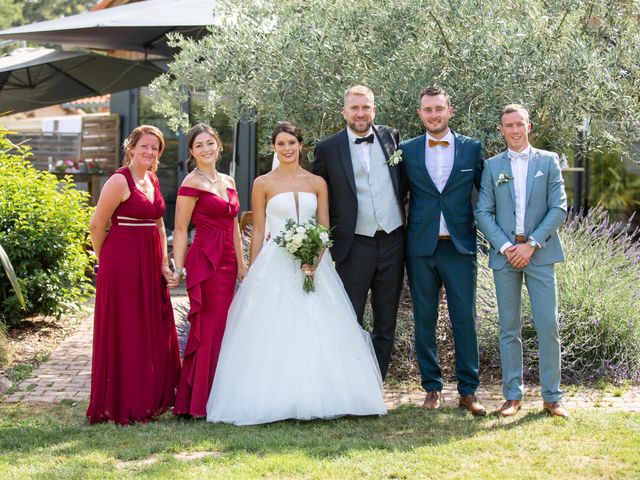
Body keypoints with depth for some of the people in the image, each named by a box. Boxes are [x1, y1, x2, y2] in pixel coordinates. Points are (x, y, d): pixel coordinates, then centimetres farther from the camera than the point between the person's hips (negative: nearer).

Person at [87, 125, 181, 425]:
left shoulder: (152, 180, 13)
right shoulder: (119, 181, -11)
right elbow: (97, 226, -9)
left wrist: (163, 262, 9)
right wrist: (107, 262, 2)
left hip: (150, 263, 8)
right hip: (123, 262, -8)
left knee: (155, 332, 12)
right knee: (125, 333, -1)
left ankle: (151, 397, 23)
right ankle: (124, 405, 8)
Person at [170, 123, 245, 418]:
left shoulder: (228, 182, 15)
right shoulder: (192, 184, -6)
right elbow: (180, 230, -8)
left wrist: (240, 265, 15)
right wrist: (179, 268, -15)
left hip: (227, 264, 7)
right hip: (204, 262, -7)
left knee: (218, 328, 8)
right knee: (210, 330, -6)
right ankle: (200, 402, 1)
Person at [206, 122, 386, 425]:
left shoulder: (317, 183, 9)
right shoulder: (263, 184, 5)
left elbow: (324, 229, 6)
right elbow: (258, 232, 5)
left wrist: (316, 259, -12)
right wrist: (253, 275, 0)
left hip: (313, 265, 2)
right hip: (274, 266, -2)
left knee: (317, 334, -2)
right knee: (273, 334, -6)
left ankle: (316, 397, 6)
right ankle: (274, 400, -1)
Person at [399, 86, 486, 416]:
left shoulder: (472, 148, 4)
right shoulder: (406, 151, 6)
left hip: (460, 246, -1)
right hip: (421, 248, 1)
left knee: (465, 319, 0)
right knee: (424, 320, 6)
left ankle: (468, 390, 8)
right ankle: (432, 388, 16)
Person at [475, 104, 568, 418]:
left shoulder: (549, 161, 7)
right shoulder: (492, 166, 9)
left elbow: (559, 209, 0)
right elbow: (483, 213, 4)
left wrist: (531, 244, -9)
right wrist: (506, 247, -9)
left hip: (540, 253, -1)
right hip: (504, 254, 1)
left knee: (548, 325, -4)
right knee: (509, 328, 4)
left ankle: (552, 396, 4)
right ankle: (512, 395, 11)